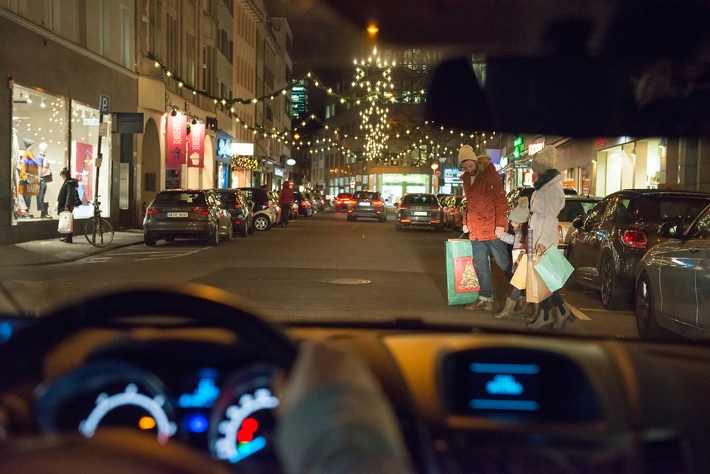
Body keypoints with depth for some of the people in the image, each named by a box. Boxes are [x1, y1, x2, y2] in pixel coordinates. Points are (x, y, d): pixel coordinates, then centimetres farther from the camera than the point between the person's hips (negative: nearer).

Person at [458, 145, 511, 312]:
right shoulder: (466, 179, 12)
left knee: (503, 262, 1)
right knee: (480, 265, 9)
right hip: (475, 229, 7)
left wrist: (500, 224, -19)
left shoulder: (490, 174, -9)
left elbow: (501, 200, -13)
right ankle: (485, 299, 16)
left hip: (492, 228, -7)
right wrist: (466, 222, 14)